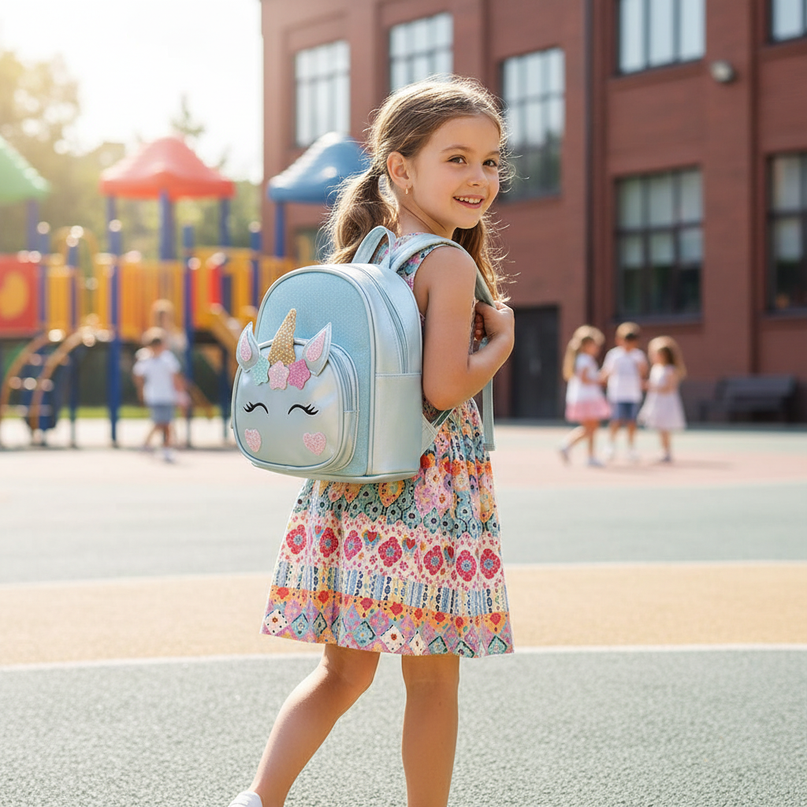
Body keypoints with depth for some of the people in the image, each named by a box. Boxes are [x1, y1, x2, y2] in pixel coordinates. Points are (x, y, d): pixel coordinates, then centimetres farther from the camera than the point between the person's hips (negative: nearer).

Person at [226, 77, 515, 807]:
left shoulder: (357, 260, 11)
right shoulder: (452, 264, -12)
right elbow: (444, 388, -19)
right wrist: (502, 341, -5)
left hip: (350, 493, 7)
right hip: (430, 493, -7)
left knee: (344, 670, 16)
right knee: (433, 680, 7)